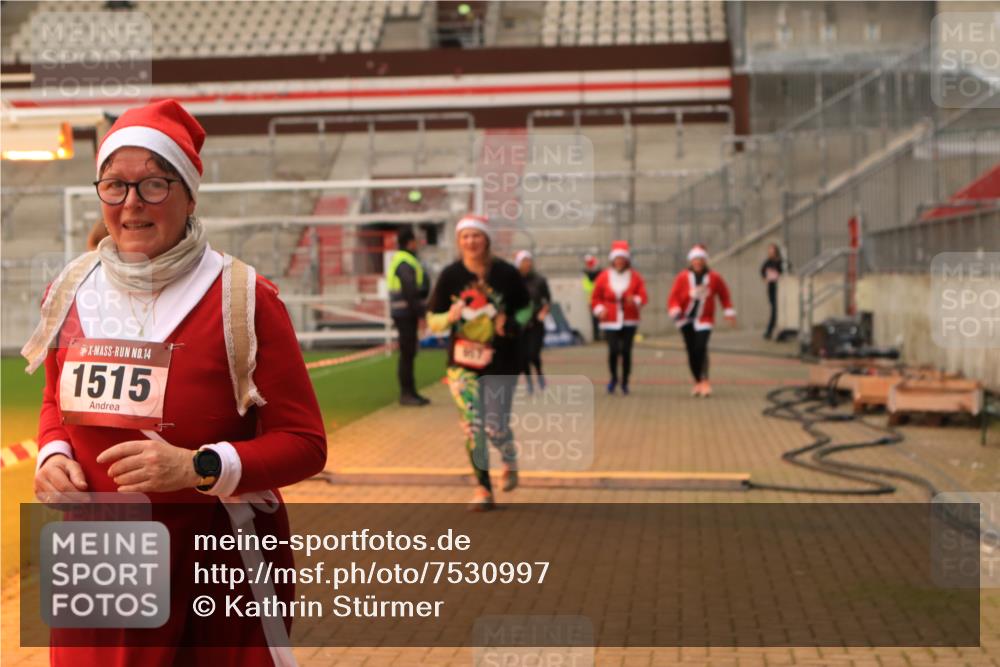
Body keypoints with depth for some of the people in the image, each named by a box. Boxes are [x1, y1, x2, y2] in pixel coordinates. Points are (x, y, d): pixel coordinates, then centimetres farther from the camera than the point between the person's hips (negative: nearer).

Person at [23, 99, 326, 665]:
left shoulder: (243, 299, -13)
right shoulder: (73, 289, 3)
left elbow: (305, 442, -11)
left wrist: (200, 466, -24)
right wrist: (52, 456, -1)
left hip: (220, 572, -4)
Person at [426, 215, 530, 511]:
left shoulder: (506, 273, -6)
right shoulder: (450, 275, -4)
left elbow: (526, 308, 7)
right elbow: (432, 320, 2)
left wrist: (512, 324, -14)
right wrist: (449, 317, -20)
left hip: (501, 363, -1)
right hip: (463, 363, 1)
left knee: (496, 427, 0)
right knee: (473, 427, -3)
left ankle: (510, 461, 36)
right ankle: (483, 491, 10)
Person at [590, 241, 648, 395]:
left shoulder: (635, 277, 4)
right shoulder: (604, 277, 3)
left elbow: (644, 297, 0)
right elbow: (595, 298, 10)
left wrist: (636, 300, -22)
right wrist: (599, 309, -9)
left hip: (629, 322, 1)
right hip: (610, 322, -1)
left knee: (626, 351, -3)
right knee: (613, 350, -13)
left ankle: (625, 382, 16)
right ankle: (614, 377, 14)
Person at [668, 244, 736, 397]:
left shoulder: (714, 278, -2)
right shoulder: (682, 277, -6)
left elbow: (724, 295, 12)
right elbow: (673, 296, -9)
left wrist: (729, 312, 10)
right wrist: (675, 311, -26)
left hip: (704, 320, -1)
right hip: (686, 319, 1)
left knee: (701, 348, -19)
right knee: (691, 351, 6)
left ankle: (704, 381, -17)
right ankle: (698, 381, 19)